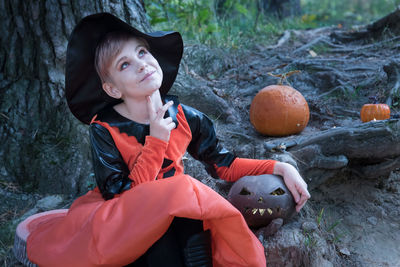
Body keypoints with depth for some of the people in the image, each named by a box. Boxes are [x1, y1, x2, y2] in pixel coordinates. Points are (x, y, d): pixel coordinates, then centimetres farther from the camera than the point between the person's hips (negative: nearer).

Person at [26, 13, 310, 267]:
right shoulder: (105, 130, -15)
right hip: (122, 220, -2)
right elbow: (125, 196, -19)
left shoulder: (185, 117, -6)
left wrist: (281, 167, -4)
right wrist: (156, 141, -26)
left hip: (180, 211, 3)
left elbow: (223, 164, 4)